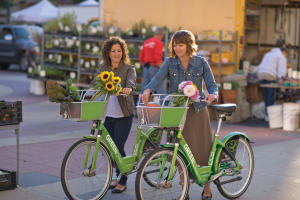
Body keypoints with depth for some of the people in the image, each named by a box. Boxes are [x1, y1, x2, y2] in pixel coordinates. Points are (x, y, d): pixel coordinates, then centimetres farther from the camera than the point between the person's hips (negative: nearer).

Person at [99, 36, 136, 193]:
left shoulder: (129, 68, -5)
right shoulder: (103, 68, 9)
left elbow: (131, 82, -24)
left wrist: (128, 88, -46)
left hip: (123, 114, -5)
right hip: (107, 114, 5)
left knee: (118, 147, -8)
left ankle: (122, 182, 7)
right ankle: (119, 177, 28)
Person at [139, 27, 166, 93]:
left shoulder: (146, 42, 14)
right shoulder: (159, 42, -8)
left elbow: (141, 56, 14)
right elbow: (157, 58, -17)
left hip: (146, 68, 7)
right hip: (154, 68, -7)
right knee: (161, 89, -6)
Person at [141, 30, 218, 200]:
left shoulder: (201, 63, 1)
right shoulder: (170, 63, 3)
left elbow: (212, 85, -1)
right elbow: (158, 79, -10)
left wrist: (212, 95, -24)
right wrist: (148, 90, -31)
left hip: (197, 111, -1)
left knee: (202, 149, 2)